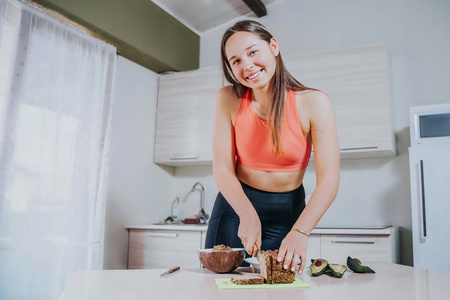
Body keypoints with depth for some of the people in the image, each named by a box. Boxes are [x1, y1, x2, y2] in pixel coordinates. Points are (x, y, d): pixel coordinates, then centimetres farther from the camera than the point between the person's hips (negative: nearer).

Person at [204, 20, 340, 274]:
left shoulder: (314, 103, -16)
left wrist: (300, 232, -34)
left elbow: (329, 180, -20)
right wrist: (248, 214, -27)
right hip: (236, 203, 1)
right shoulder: (229, 100, -10)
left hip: (287, 212, -1)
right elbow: (222, 169, -11)